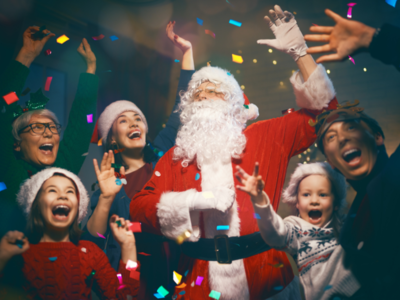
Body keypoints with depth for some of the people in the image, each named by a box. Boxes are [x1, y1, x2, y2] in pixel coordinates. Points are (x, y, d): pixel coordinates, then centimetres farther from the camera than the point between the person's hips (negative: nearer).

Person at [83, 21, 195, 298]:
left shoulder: (160, 155, 7)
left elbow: (182, 109, 5)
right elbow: (93, 242, -7)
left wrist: (187, 52, 4)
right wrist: (105, 199, -23)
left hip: (176, 266, 2)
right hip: (133, 274, -1)